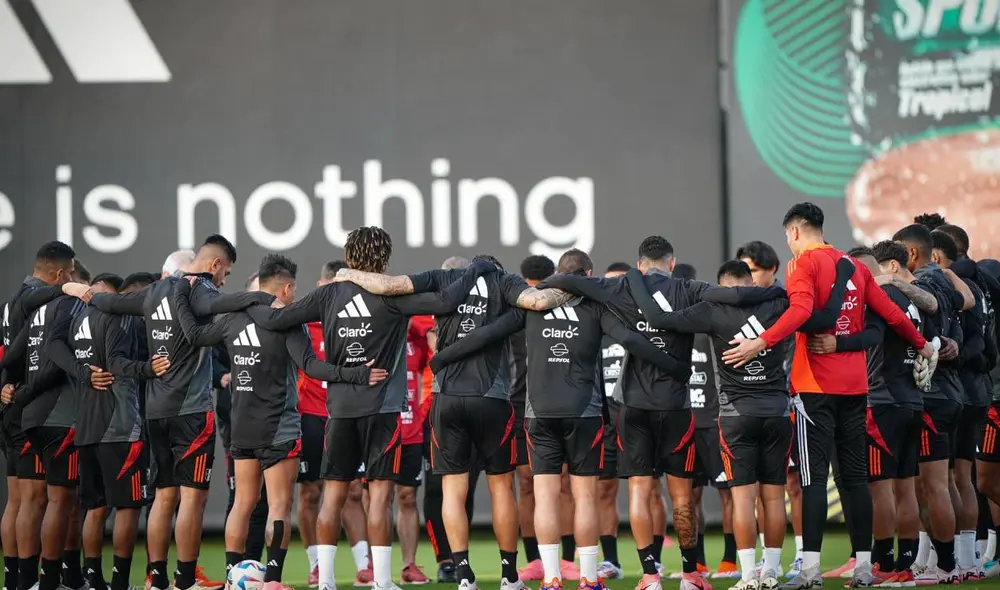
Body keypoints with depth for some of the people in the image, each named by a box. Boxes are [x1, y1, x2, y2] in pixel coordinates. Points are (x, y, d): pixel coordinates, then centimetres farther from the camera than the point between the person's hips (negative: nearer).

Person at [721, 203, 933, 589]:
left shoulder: (805, 263, -6)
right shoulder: (855, 267, 13)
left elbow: (800, 311, -23)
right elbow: (890, 312, 14)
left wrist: (761, 343, -26)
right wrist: (921, 345, 27)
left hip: (816, 384, -6)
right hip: (854, 383, 6)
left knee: (814, 476, -7)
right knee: (856, 475, 9)